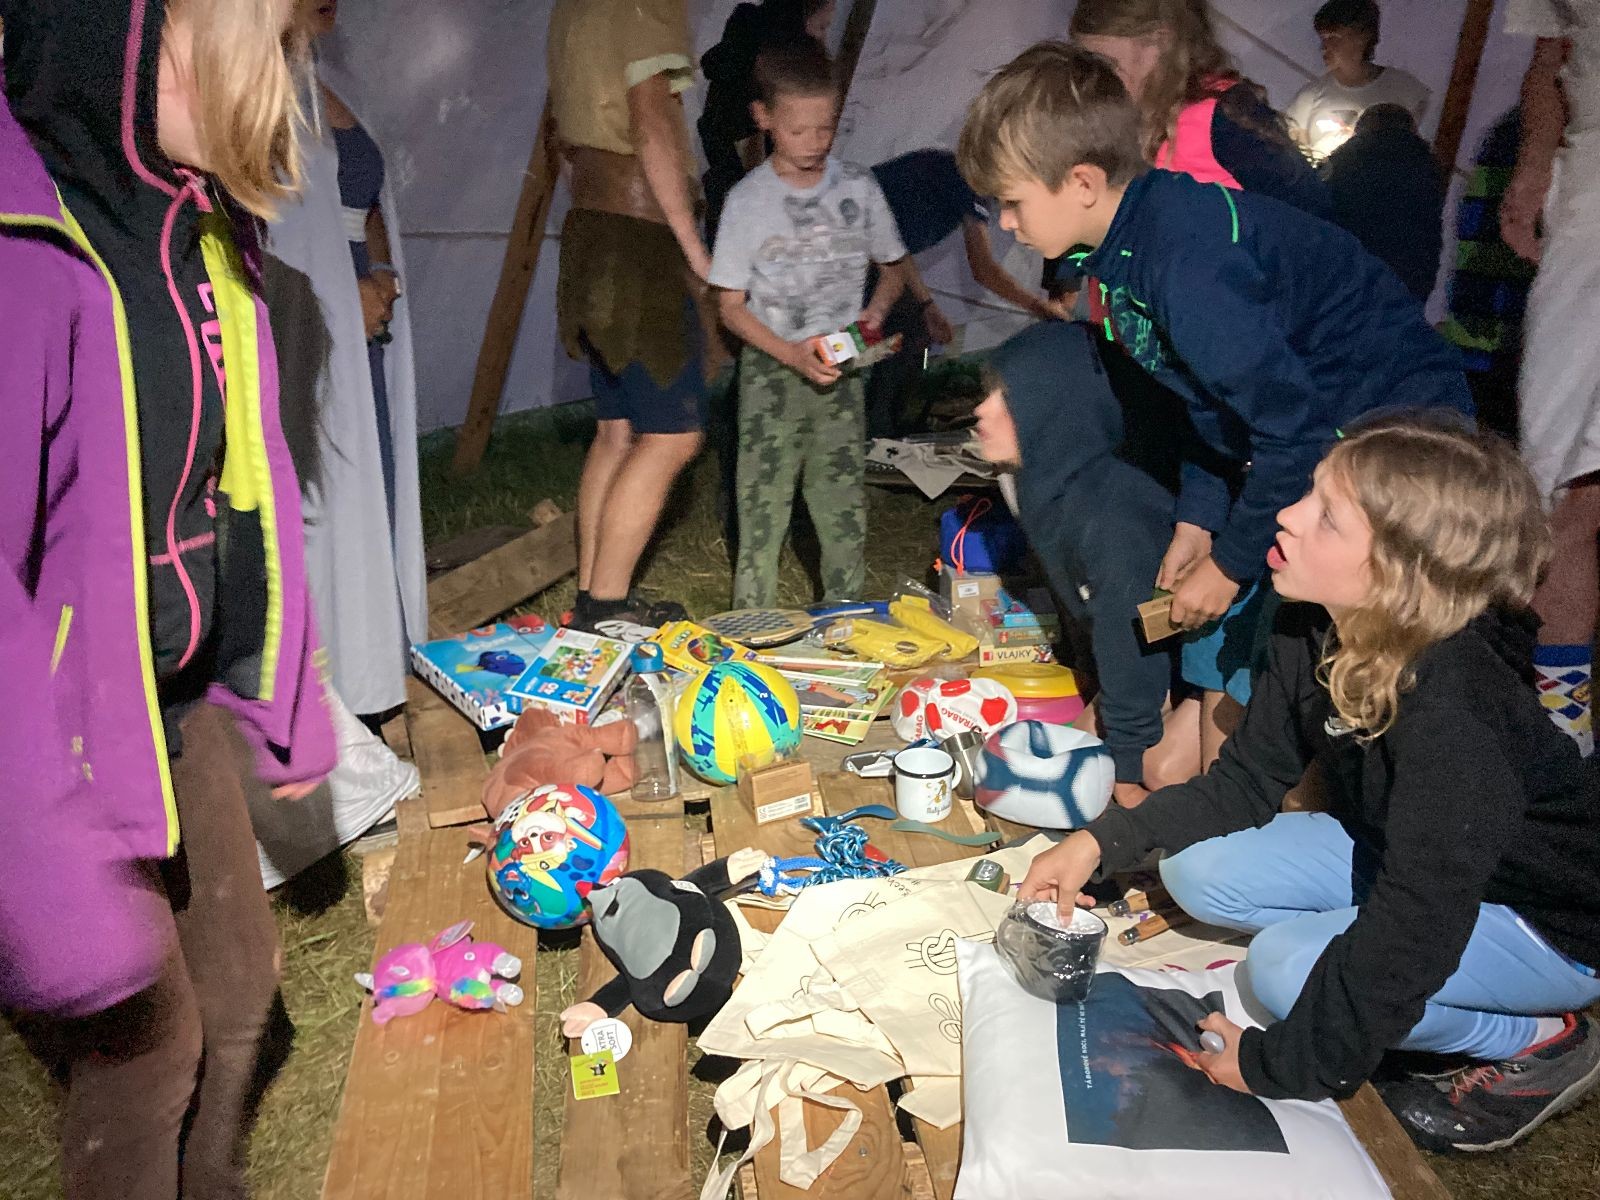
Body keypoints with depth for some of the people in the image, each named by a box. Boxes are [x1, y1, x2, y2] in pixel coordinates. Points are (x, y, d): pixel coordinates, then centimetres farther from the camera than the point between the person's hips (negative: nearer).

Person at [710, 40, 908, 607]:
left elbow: (892, 267, 15)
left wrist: (876, 309, -7)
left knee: (845, 508, 3)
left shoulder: (857, 187, 2)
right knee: (763, 505, -3)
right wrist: (792, 354, -16)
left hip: (840, 367, 2)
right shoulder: (748, 199, -4)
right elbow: (731, 305, -3)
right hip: (770, 366, -2)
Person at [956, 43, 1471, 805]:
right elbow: (1205, 394, 10)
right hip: (1308, 414, 9)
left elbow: (1293, 428, -30)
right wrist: (1196, 520, 6)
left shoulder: (1184, 262, -31)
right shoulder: (1137, 235, -1)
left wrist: (1229, 563, -18)